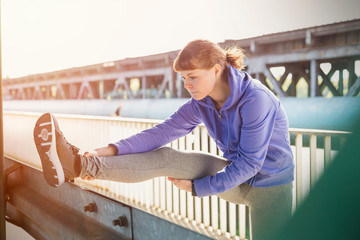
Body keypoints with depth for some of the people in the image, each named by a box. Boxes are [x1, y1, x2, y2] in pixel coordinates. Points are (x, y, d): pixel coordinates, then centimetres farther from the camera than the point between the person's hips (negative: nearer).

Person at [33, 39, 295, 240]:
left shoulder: (256, 99, -27)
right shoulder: (202, 103, -5)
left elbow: (248, 164, -25)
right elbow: (163, 132, -11)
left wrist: (196, 187, -17)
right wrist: (111, 151, -24)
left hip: (270, 185, -4)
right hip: (236, 176, 5)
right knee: (165, 158, -14)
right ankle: (80, 164, -24)